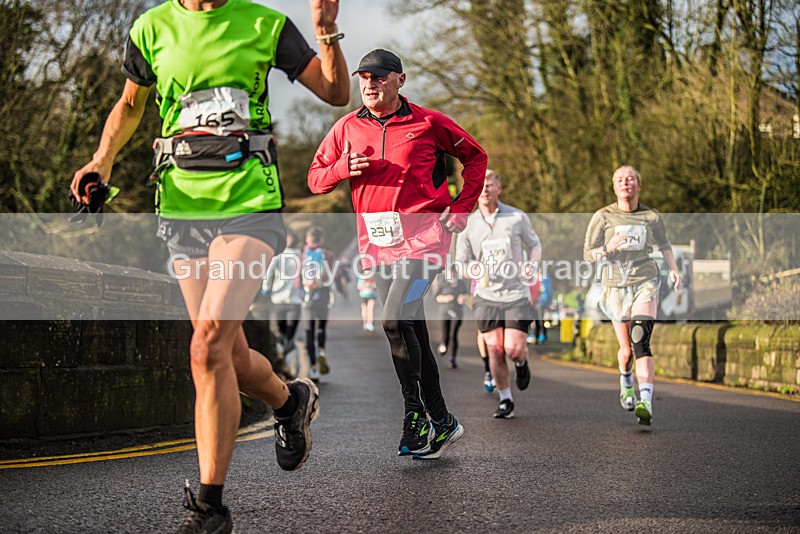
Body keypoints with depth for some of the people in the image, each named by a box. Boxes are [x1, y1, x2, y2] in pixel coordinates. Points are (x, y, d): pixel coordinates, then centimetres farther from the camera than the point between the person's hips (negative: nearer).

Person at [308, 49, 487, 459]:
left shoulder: (428, 123, 1)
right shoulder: (348, 127, 10)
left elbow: (475, 157, 13)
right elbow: (316, 179, 13)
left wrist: (461, 209, 4)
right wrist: (344, 168, -8)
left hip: (423, 236, -4)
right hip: (378, 243, 5)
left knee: (395, 321, -21)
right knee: (413, 334, 9)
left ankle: (415, 415, -9)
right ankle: (441, 423, 19)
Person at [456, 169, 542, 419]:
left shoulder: (518, 218, -1)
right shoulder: (468, 224, 2)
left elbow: (534, 244, 14)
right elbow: (461, 262, 5)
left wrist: (532, 266, -5)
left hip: (517, 294, -1)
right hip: (487, 296, 1)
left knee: (513, 349, -9)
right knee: (495, 350, -2)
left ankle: (521, 363, 29)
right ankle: (505, 400, 15)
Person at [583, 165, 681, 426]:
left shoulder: (652, 217, 5)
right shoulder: (602, 216, 1)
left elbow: (663, 243, 23)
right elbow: (588, 253, 0)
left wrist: (673, 268, 9)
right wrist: (608, 248, -20)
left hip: (645, 282, -1)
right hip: (616, 287, 1)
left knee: (641, 341, -20)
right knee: (626, 349, 5)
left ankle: (646, 403, -30)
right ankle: (626, 380, 41)